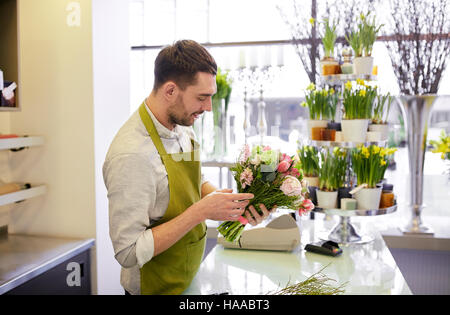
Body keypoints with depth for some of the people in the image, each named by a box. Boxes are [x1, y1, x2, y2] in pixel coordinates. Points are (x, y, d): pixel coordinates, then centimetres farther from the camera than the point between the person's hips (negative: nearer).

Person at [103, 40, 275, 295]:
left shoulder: (183, 127, -4)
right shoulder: (131, 156, -31)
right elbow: (129, 253, -28)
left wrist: (234, 202, -7)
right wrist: (201, 211, -29)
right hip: (157, 287, -7)